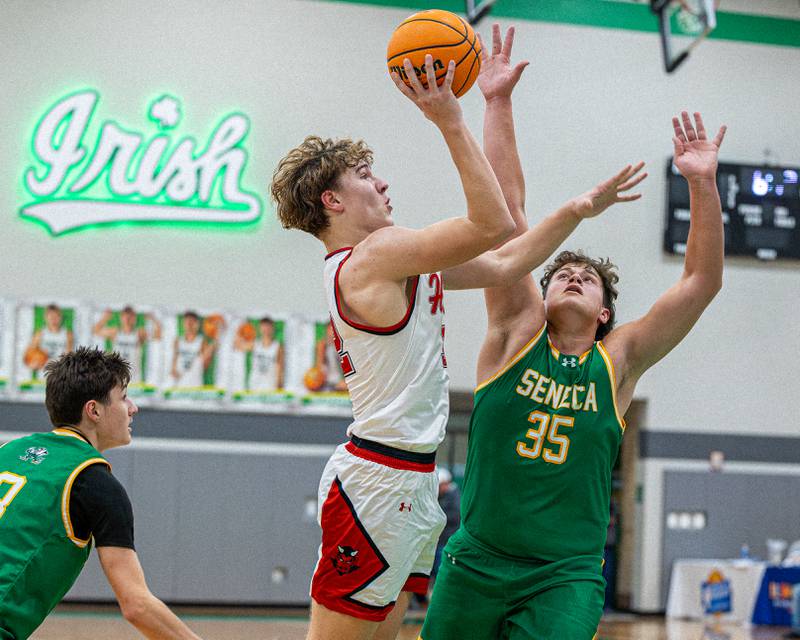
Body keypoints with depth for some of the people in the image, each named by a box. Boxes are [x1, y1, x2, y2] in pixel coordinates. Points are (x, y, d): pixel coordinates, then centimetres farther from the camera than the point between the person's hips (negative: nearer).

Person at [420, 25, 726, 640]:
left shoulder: (618, 359, 7)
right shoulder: (518, 332, 6)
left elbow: (702, 282, 1)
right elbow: (506, 212, 0)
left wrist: (703, 184, -8)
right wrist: (498, 104, -3)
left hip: (565, 573, -1)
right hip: (477, 560, 1)